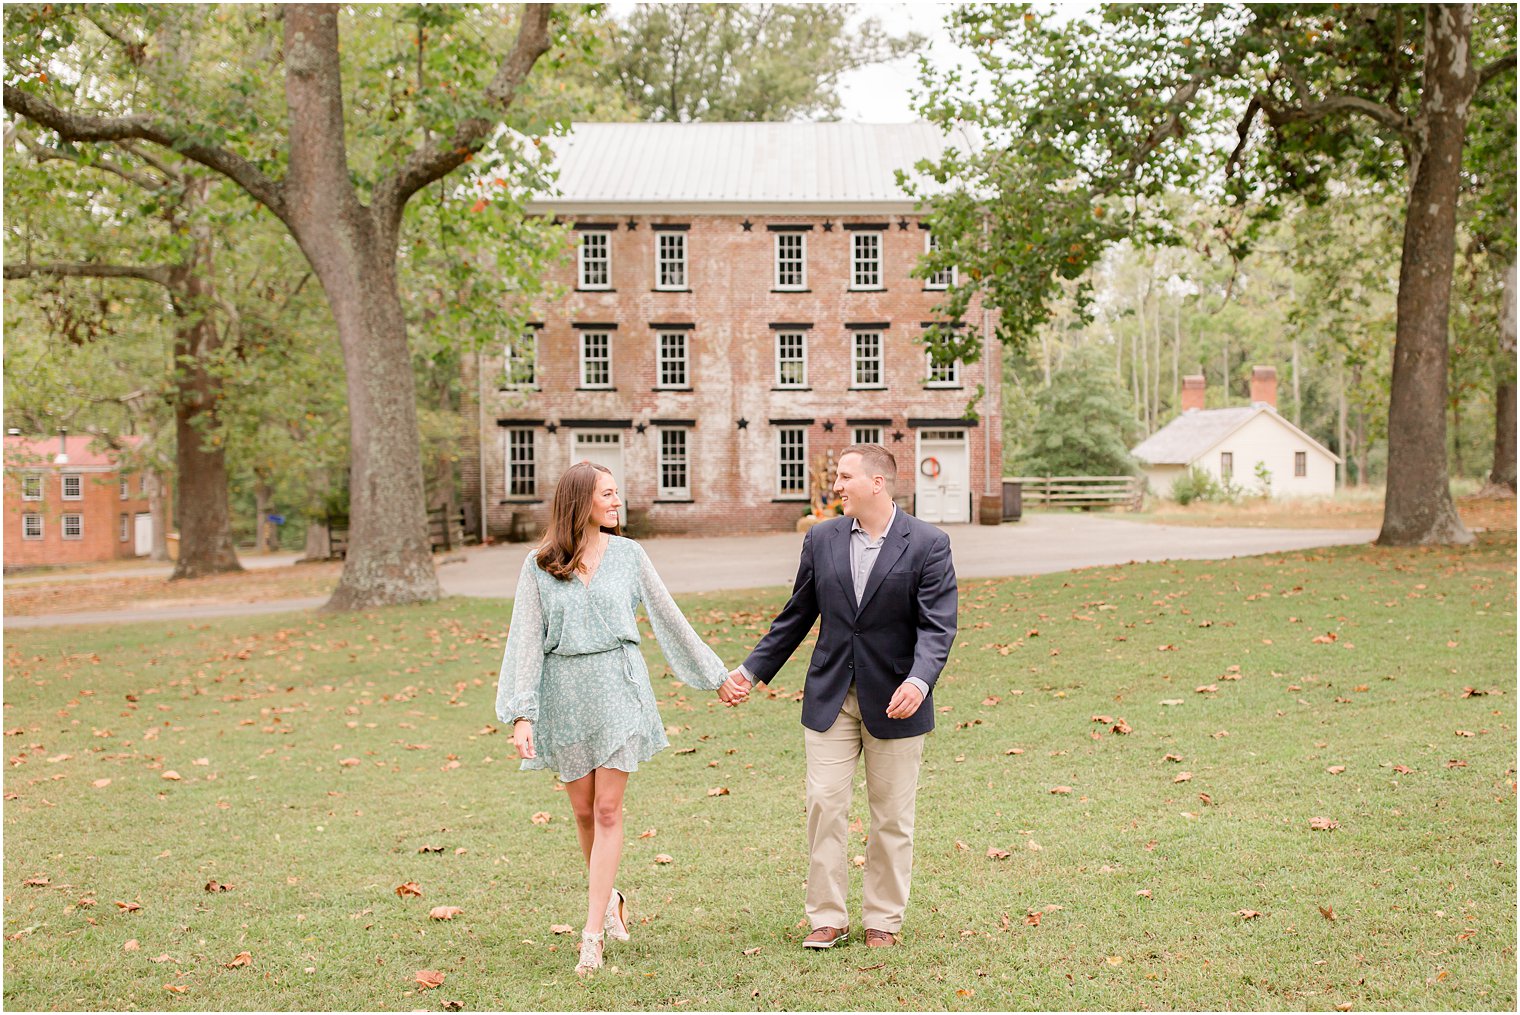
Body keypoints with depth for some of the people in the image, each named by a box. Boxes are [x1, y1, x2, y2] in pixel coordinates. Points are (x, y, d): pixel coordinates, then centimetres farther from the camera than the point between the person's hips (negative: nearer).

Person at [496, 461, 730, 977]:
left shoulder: (628, 554, 3)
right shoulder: (539, 566, 0)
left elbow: (668, 618, 10)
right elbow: (527, 640, -3)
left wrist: (715, 674, 14)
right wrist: (522, 715, -11)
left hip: (617, 687, 0)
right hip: (565, 693, 1)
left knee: (608, 810, -5)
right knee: (584, 810, 9)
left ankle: (593, 934, -5)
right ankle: (608, 896, 34)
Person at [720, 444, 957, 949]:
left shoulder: (928, 544, -8)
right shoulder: (821, 539, 4)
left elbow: (937, 626, -15)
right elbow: (795, 618, 11)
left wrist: (919, 681, -32)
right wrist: (750, 672, 7)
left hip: (894, 701, -3)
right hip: (829, 698, 3)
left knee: (891, 817, 8)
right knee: (824, 805, 0)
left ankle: (884, 920, 21)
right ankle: (827, 917, 12)